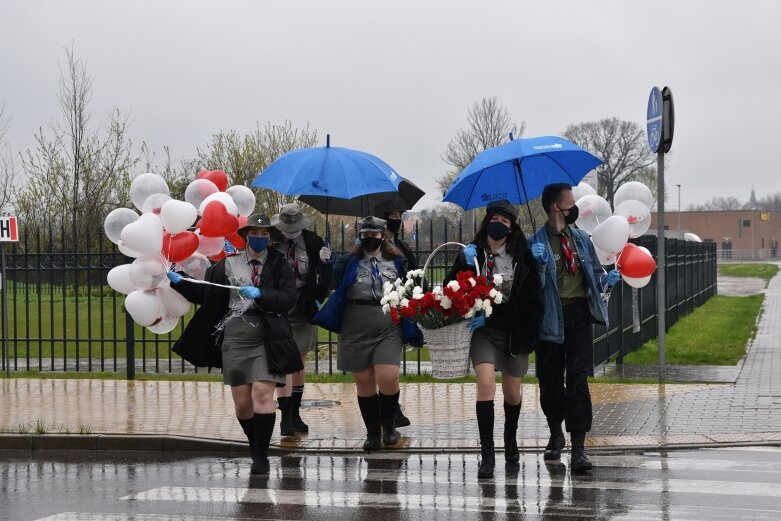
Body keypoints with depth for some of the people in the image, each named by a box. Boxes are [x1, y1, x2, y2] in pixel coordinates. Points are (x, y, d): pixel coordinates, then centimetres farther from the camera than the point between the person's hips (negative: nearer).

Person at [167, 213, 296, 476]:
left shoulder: (278, 264, 3)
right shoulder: (228, 264, 10)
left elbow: (289, 298, -8)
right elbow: (204, 293, 13)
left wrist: (260, 294, -19)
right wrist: (177, 282, 3)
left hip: (266, 338, -3)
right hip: (235, 337, 3)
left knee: (262, 393, -16)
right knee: (241, 401, 4)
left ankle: (261, 455, -9)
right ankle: (256, 448, 24)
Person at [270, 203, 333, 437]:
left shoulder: (312, 242, -3)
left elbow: (326, 277, -4)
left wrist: (326, 261, -24)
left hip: (304, 310, 3)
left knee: (300, 363, 12)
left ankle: (295, 413, 22)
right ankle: (286, 416, -5)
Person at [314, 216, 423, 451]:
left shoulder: (396, 262, 9)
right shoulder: (349, 262, 5)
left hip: (389, 328, 0)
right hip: (356, 329, 0)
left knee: (388, 378, -15)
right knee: (364, 381, 5)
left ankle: (388, 425, 9)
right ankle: (373, 432, 18)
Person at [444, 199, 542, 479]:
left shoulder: (522, 257, -2)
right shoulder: (471, 255, -1)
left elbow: (529, 299, -3)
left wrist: (491, 315, -10)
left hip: (513, 330, 1)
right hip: (483, 331, -1)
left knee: (512, 394, 12)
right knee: (486, 383, -19)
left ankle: (511, 442, 39)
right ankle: (487, 453, -14)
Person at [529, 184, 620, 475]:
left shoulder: (581, 239, 14)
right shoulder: (537, 243, -2)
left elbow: (595, 273, 21)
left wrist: (606, 280, 2)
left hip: (580, 314, 2)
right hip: (551, 317, -2)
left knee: (578, 379, -8)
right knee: (550, 380, 8)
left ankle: (578, 448, -9)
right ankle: (556, 434, 33)